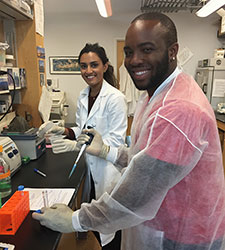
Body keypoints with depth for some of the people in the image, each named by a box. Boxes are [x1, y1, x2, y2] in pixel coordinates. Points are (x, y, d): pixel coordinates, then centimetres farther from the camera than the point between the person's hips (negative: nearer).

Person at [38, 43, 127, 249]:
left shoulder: (115, 98, -19)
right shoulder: (83, 96, 5)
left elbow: (116, 141, -21)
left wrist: (76, 145, -27)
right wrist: (64, 131, -6)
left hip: (109, 169, -7)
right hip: (91, 168, 7)